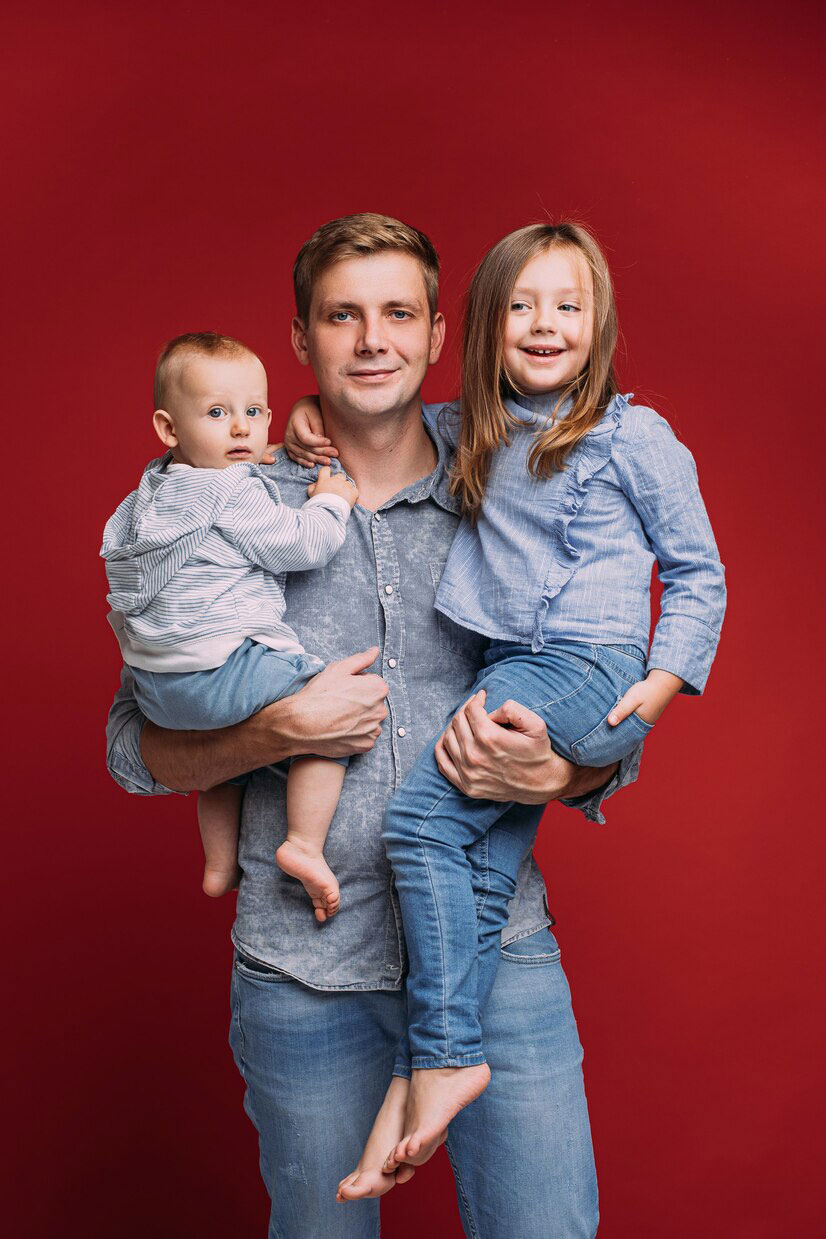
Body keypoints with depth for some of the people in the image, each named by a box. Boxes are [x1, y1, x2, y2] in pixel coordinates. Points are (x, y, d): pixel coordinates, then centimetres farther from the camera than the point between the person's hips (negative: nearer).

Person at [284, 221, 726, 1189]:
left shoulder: (634, 437, -1)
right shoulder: (469, 432, 15)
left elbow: (698, 572, 2)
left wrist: (662, 681, -9)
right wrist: (314, 420, 12)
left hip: (589, 672, -6)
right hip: (512, 676, 6)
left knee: (418, 821, -18)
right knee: (480, 879, -3)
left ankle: (443, 1054, -8)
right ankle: (417, 1081, 1)